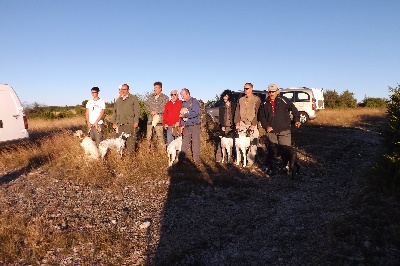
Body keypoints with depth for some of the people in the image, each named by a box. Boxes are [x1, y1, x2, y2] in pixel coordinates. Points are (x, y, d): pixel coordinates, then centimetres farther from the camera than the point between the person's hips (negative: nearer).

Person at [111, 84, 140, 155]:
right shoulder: (118, 100, 21)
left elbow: (137, 110, -1)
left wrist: (136, 121, -10)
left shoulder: (133, 98, 6)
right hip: (120, 124, 5)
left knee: (130, 140, -9)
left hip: (130, 123, -5)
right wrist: (114, 122, 17)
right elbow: (115, 111, 24)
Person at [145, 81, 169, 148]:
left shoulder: (165, 98, 1)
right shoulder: (150, 96, 16)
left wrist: (156, 112, -11)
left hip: (159, 119, -4)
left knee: (160, 136, -7)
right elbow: (147, 106, 13)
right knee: (148, 136, 7)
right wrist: (151, 111, -6)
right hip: (150, 118, 5)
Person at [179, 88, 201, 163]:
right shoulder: (183, 103, 14)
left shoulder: (194, 101, -6)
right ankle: (181, 159, 10)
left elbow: (195, 113, -18)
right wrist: (181, 124, 4)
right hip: (186, 126, 5)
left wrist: (184, 115, -17)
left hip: (194, 125, -5)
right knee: (184, 143, 5)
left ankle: (196, 159, 7)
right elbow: (181, 114, 20)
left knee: (195, 143, 0)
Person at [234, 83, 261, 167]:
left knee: (253, 143, -3)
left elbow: (257, 113, -7)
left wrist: (253, 124, -14)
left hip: (252, 124, -4)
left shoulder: (256, 99, -1)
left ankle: (250, 160, 3)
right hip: (242, 123, 4)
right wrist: (237, 123, 4)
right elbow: (237, 112, 13)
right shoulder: (241, 99, 14)